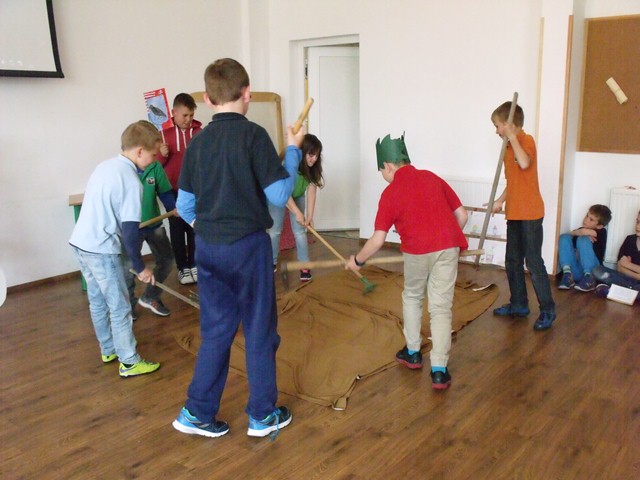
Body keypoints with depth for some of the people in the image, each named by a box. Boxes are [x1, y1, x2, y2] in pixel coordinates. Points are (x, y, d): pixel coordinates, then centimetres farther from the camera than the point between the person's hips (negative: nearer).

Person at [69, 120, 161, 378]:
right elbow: (130, 232, -18)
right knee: (119, 307, 3)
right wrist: (140, 267, -9)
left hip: (80, 242, 9)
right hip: (101, 250, -9)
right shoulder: (131, 181, -17)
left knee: (97, 301, 20)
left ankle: (109, 350, 36)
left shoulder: (105, 166, 8)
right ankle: (129, 362, 13)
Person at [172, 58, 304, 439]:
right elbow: (279, 194, -13)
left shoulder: (198, 142, 4)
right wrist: (293, 150, -1)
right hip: (248, 246, -5)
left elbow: (184, 205, 7)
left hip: (208, 247, 5)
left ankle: (197, 413, 22)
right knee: (260, 331, 9)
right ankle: (263, 415, 22)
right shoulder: (253, 135, -12)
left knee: (216, 330, 16)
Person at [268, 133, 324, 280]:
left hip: (298, 197, 3)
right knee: (274, 230, -1)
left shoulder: (314, 168, -21)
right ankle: (272, 262, 16)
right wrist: (297, 212, -32)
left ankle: (304, 265, 3)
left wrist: (310, 216, -27)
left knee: (299, 231, -2)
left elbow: (311, 192, -20)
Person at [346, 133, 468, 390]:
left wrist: (357, 260, 13)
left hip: (417, 251, -2)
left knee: (412, 297, 24)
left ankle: (412, 352, 34)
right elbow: (461, 215, 14)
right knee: (441, 307, 6)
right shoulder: (432, 178, 12)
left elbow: (378, 239, -2)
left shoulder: (390, 192, 0)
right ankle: (439, 370, 2)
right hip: (448, 247, 3)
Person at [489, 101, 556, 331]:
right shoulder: (508, 147, 12)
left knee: (533, 262, -5)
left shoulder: (526, 140, -11)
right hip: (514, 213, 9)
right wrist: (500, 201, 7)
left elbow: (524, 163, -32)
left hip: (530, 213, -9)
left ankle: (547, 310, 5)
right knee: (512, 261, 14)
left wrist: (512, 136, -24)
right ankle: (519, 304, 26)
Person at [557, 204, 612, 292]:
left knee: (583, 239, -22)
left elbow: (585, 231, -21)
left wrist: (575, 232, -2)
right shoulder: (581, 231, 16)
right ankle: (567, 275, -23)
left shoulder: (601, 232, 0)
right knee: (565, 237, -8)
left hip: (592, 270, -5)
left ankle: (589, 278, -28)